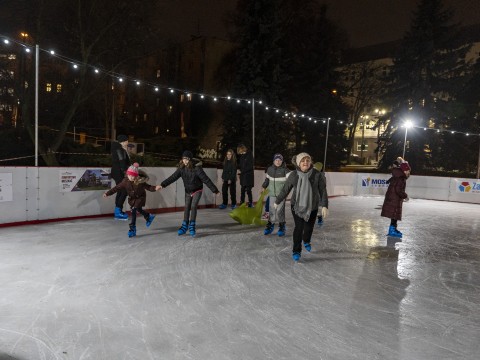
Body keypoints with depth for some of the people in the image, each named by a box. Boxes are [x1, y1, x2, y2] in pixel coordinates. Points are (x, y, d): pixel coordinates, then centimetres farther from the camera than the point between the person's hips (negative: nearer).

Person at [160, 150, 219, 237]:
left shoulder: (197, 168, -26)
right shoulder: (181, 168, -13)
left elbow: (206, 179, -26)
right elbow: (173, 177, -15)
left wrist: (215, 190, -26)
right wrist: (162, 185, -26)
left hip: (197, 190, -4)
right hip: (188, 191, 4)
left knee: (193, 206, -14)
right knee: (187, 207, 8)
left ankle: (192, 226, -5)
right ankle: (185, 226, 17)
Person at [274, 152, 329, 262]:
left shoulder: (317, 174, -12)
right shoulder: (294, 175, -9)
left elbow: (323, 191, -10)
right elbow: (285, 189, 1)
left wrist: (324, 206, -18)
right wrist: (277, 201, 9)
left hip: (312, 206, 1)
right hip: (297, 205, -1)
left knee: (309, 227, 12)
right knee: (299, 227, -8)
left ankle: (306, 241, 46)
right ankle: (296, 251, 8)